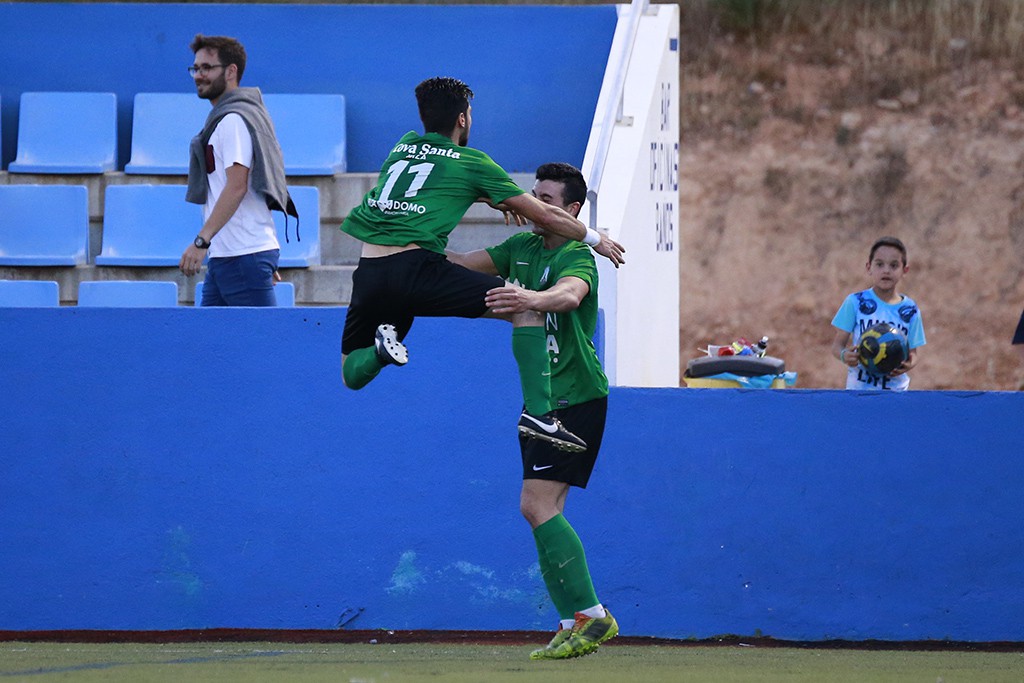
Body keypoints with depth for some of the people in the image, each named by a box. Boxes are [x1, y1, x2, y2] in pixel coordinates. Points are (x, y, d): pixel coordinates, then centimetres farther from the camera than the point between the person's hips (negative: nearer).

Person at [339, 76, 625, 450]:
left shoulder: (404, 146, 23)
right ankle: (537, 412, -7)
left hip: (369, 274, 5)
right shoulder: (471, 162, 8)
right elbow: (544, 215, 14)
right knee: (526, 307, 1)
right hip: (417, 265, -5)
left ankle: (381, 347, -10)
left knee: (352, 374, 24)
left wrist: (500, 201, 47)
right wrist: (596, 239, 28)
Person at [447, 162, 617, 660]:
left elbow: (571, 294, -39)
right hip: (543, 398, 9)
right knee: (539, 508, 8)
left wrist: (532, 299, -59)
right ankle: (576, 624, 11)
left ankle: (590, 614, -15)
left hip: (576, 397, -9)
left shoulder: (576, 257, -17)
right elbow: (467, 264, 15)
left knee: (537, 504, -17)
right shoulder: (522, 247, 10)